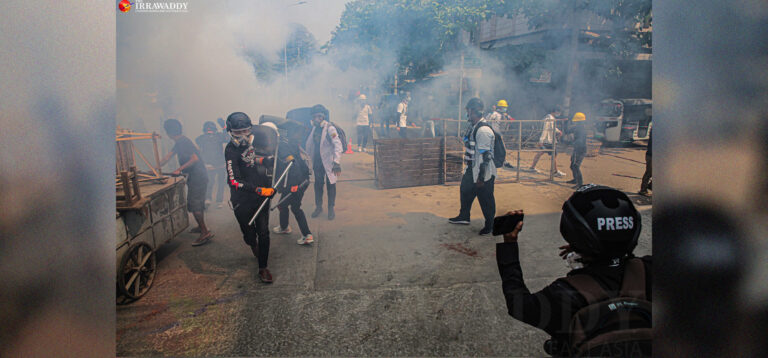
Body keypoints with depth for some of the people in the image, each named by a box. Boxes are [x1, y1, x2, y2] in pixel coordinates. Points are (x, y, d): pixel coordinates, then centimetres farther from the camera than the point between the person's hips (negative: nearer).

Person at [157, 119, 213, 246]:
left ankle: (205, 232, -9)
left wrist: (180, 169, -19)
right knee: (197, 203, 19)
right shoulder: (179, 141, 14)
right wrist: (156, 168, 23)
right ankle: (201, 227, 31)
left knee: (194, 205, -9)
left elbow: (195, 159, -25)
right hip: (196, 176, 10)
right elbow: (168, 156, 22)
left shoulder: (182, 142, -18)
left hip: (197, 176, -10)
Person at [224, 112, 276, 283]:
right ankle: (253, 244, 46)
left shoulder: (258, 139, -1)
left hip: (262, 194, 3)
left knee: (263, 232, -1)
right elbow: (234, 181, -25)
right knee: (249, 235, 8)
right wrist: (258, 190, -32)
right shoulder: (231, 150, -16)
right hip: (242, 200, -3)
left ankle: (263, 268, 14)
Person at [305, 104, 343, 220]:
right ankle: (318, 206, 29)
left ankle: (331, 208, 19)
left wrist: (337, 163, -27)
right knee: (318, 184, 14)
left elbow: (337, 145, -21)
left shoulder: (330, 128, -15)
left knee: (330, 185, 5)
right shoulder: (314, 128, 5)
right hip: (317, 162, 6)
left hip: (328, 162, -5)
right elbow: (309, 145, 17)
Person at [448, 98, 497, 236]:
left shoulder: (483, 130, -24)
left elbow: (486, 156, -25)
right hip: (472, 170, 10)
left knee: (486, 200, 5)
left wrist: (481, 178, -23)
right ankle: (464, 217, 42)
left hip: (483, 173, -10)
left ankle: (490, 225, 24)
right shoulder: (473, 127, 7)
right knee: (465, 191, 23)